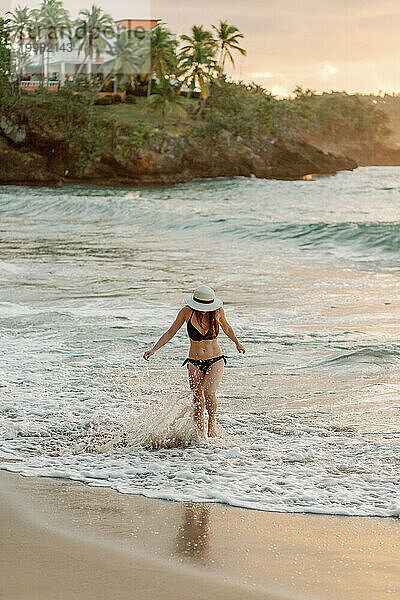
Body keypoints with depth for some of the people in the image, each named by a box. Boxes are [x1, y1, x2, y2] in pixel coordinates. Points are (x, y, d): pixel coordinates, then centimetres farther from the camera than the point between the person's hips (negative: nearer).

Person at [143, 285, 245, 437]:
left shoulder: (218, 311, -8)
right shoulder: (187, 312, -11)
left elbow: (227, 328, 13)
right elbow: (170, 332, 1)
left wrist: (237, 344, 29)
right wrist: (153, 349, -6)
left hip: (216, 361, -1)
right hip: (195, 363, 1)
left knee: (209, 393, -22)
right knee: (197, 399, 4)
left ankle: (212, 424, 2)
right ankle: (199, 428, 25)